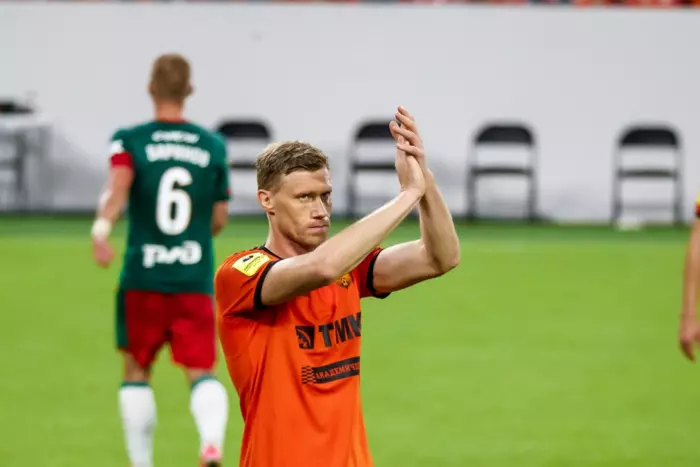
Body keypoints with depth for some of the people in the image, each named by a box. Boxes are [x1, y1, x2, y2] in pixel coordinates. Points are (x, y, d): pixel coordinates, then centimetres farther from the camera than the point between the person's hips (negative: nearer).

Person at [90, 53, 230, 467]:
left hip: (143, 277, 0)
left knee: (137, 370, 15)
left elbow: (118, 188, -21)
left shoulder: (130, 141, -1)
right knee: (201, 371, -1)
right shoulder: (213, 146, 5)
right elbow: (220, 219, 9)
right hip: (196, 279, 0)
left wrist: (101, 228, -36)